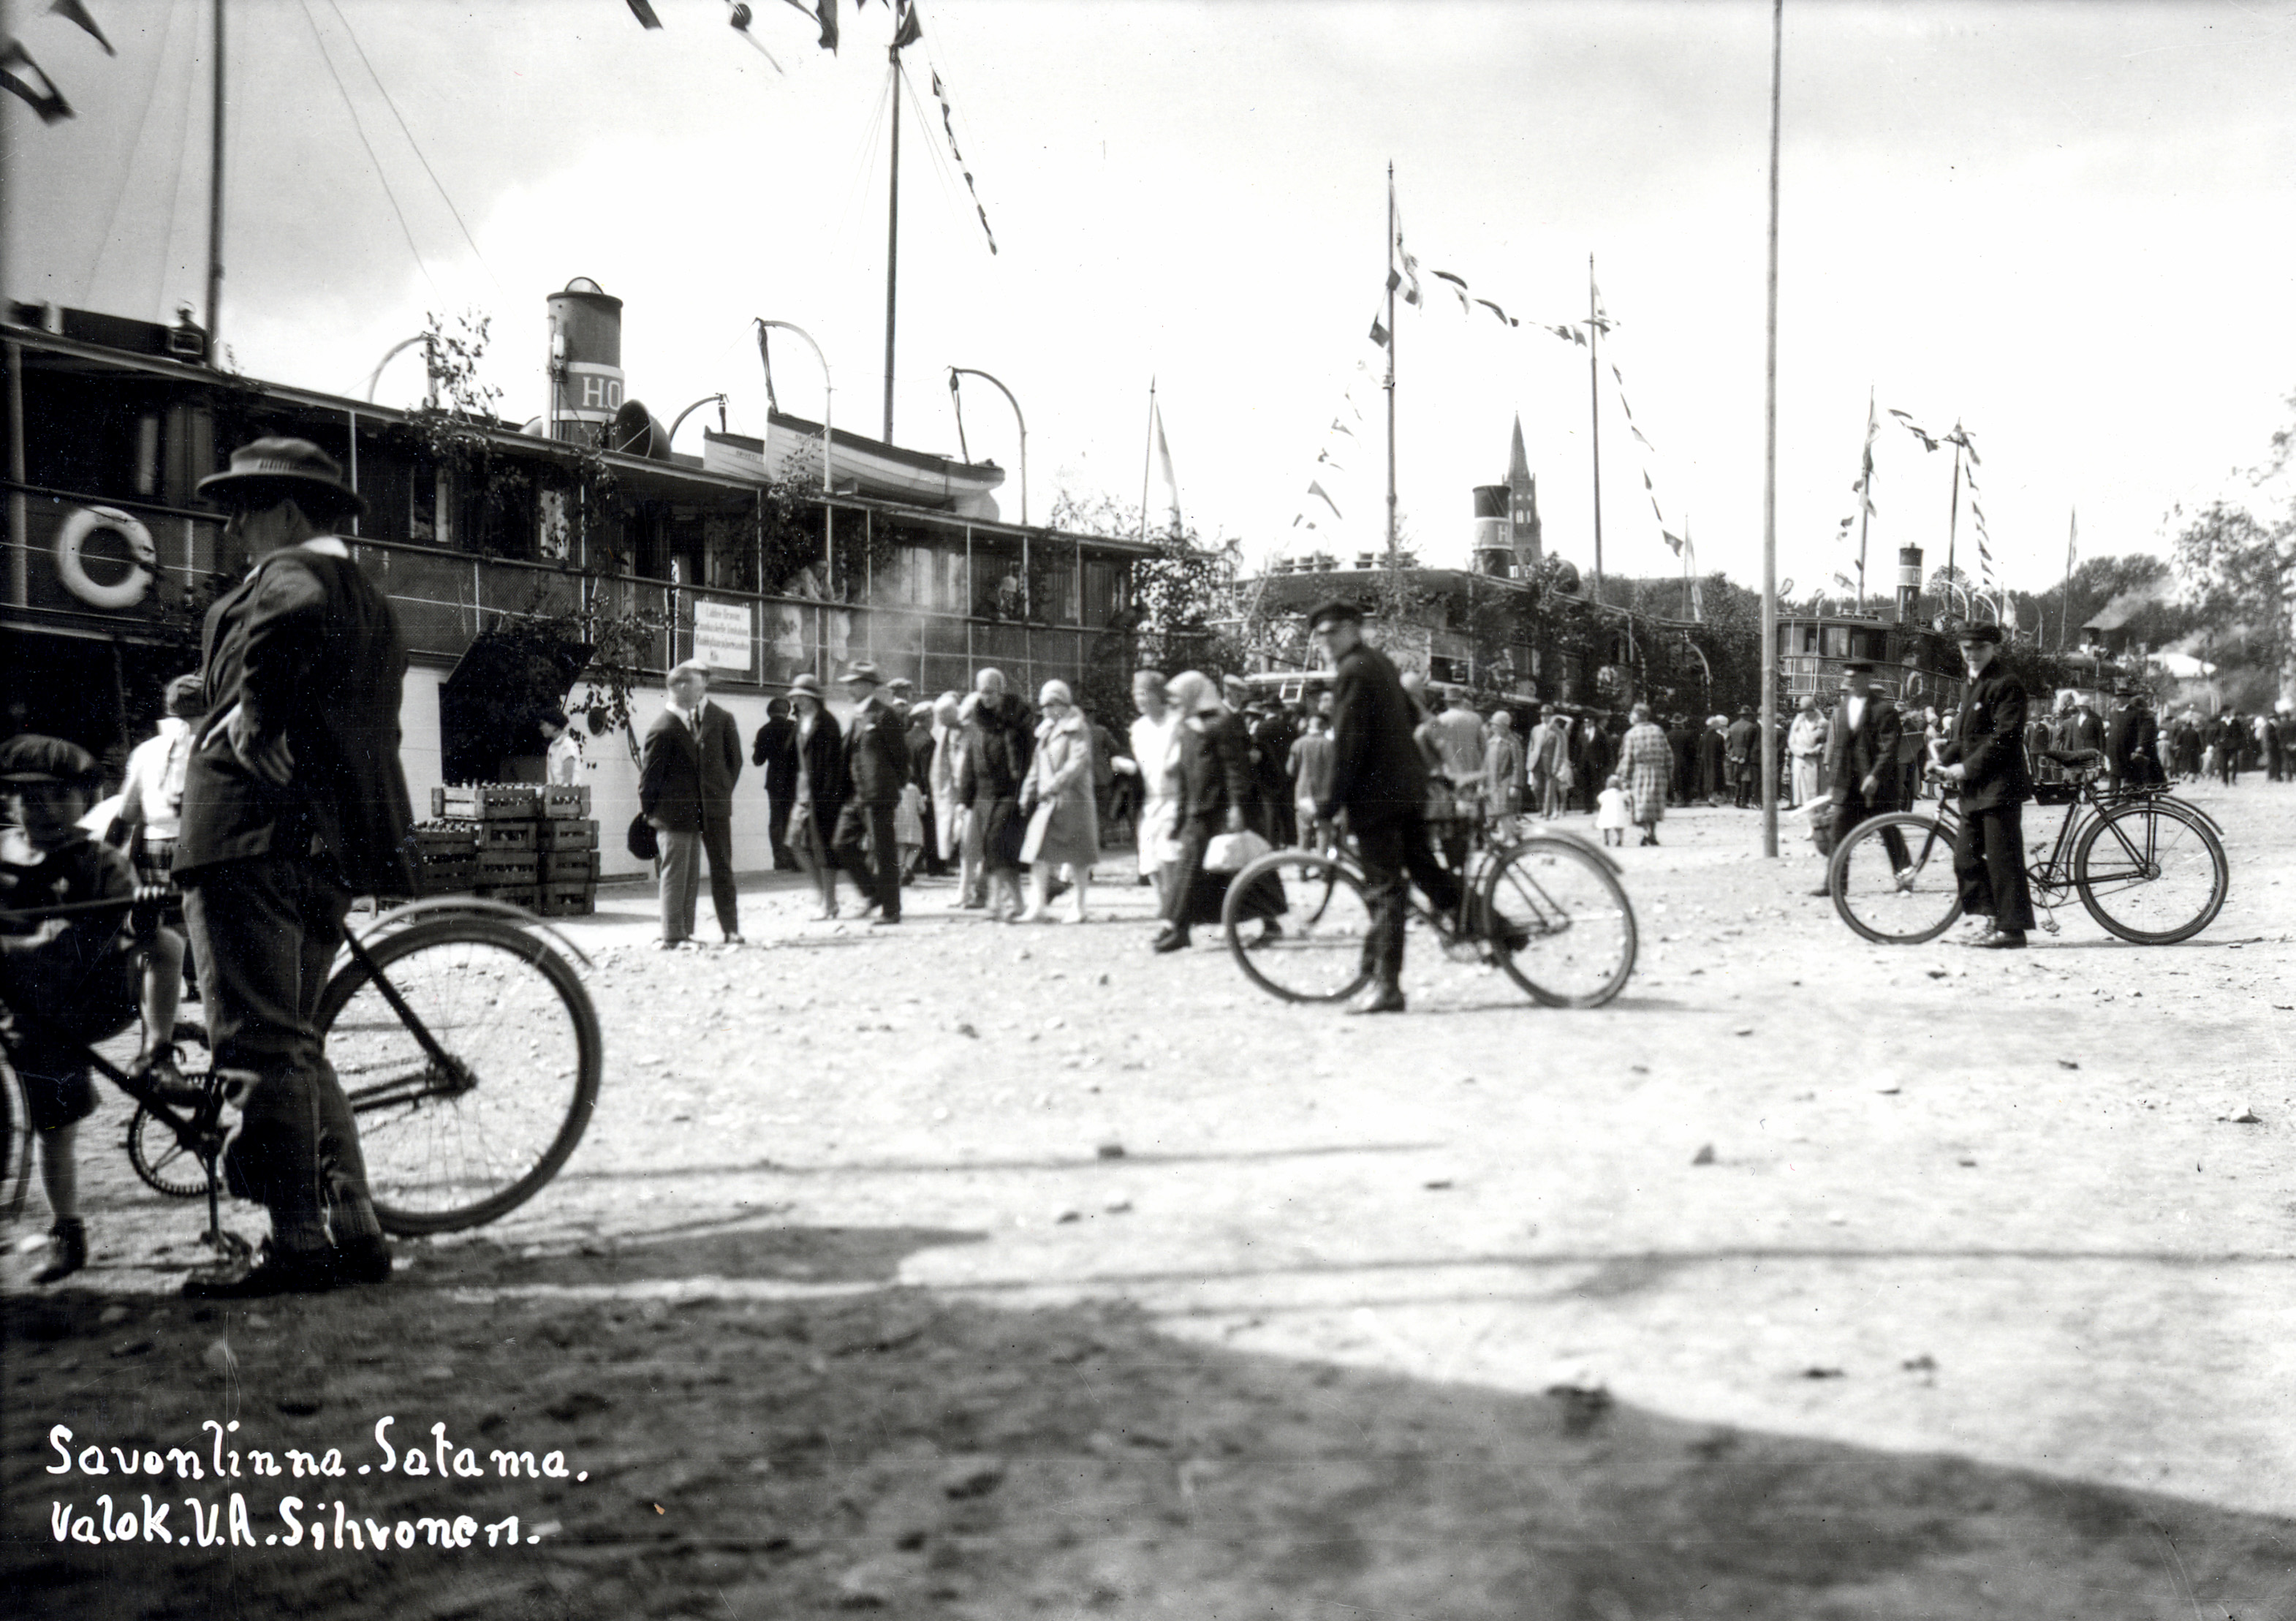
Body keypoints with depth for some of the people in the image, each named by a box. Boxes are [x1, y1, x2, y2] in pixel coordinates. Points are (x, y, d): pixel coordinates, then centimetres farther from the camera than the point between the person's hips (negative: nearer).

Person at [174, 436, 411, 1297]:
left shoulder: (291, 573, -4)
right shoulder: (370, 603, 23)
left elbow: (293, 620, -30)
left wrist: (256, 714, -20)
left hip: (254, 836, -9)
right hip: (331, 848, 10)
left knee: (261, 1045, -7)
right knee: (295, 1041, 15)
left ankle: (297, 1245, -6)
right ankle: (354, 1231, 15)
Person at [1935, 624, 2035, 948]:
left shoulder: (2006, 685, -9)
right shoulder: (1969, 687, 20)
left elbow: (2005, 737, -17)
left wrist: (1968, 767, -17)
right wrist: (1946, 760, 5)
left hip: (2000, 786, -9)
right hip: (1974, 789, 9)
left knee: (2003, 858, -6)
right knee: (1966, 858, 8)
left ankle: (2011, 928, -1)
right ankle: (1995, 918, 16)